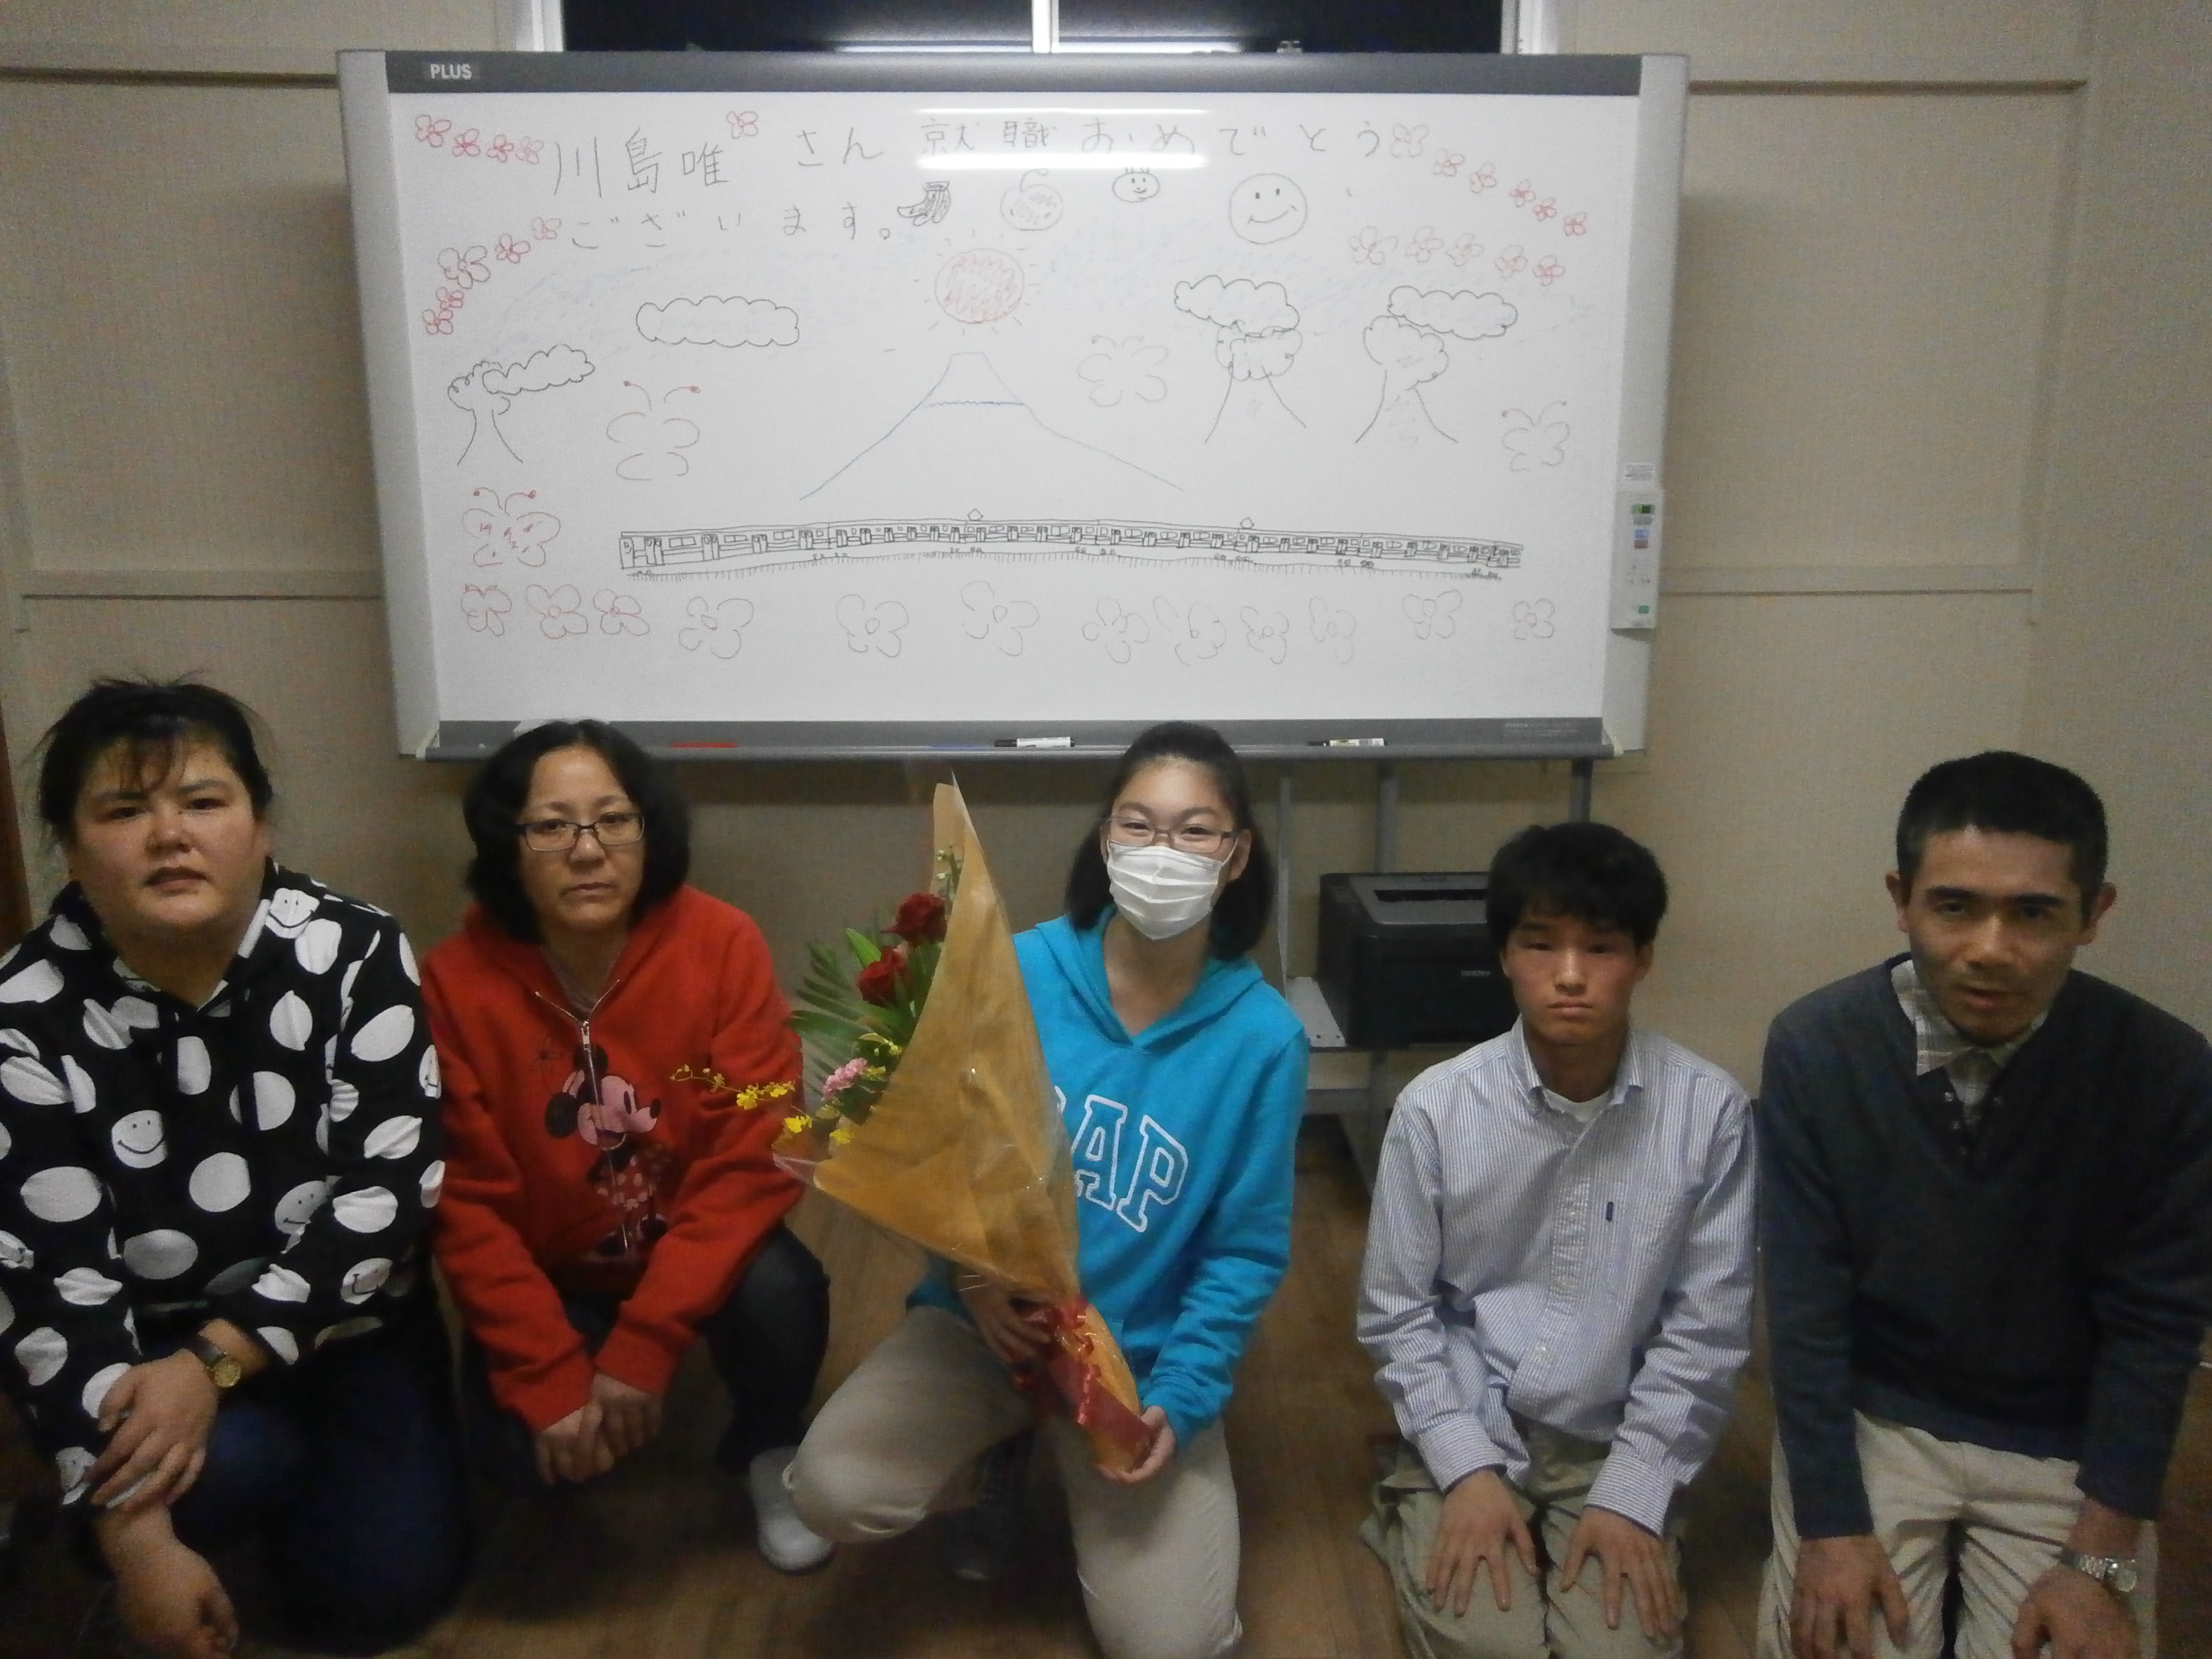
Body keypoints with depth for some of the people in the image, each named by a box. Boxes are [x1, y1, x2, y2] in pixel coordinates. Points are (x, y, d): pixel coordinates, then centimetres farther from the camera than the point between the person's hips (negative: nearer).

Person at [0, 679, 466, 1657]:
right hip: (136, 1343, -1)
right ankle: (219, 1495, 6)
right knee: (230, 1467, -31)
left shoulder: (355, 953, -15)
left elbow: (392, 1190, -16)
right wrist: (136, 1536, -22)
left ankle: (299, 1465, 21)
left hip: (338, 1322, 1)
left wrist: (215, 1361, -26)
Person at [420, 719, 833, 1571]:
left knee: (780, 1295, -30)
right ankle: (573, 1416, 16)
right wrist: (548, 1378, -20)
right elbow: (467, 1203, -13)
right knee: (518, 1447, -22)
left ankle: (767, 1446, 5)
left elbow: (752, 1161, -20)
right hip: (549, 1273, 1)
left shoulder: (722, 945, -20)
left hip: (695, 1250, 0)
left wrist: (642, 1347, -25)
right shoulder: (455, 982, -17)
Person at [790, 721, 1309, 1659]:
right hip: (985, 1319, 1)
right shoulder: (1018, 972, -11)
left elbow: (1246, 1250, -6)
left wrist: (1179, 1397, -17)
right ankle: (990, 1460, 13)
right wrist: (973, 1276, -21)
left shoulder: (1263, 1036, -12)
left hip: (1141, 1357, 0)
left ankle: (1080, 1481, 19)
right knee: (833, 1493, -22)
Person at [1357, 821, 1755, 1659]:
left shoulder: (1710, 1109, -10)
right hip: (1466, 1435, -1)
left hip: (1614, 1448, 1)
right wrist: (1466, 1471, -12)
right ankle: (1423, 1528, 10)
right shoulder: (1435, 1106, -11)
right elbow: (1397, 1314, -3)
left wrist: (1633, 1494, -9)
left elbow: (1707, 1329, -4)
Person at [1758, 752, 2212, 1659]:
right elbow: (1806, 1301, -13)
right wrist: (1831, 1527, -16)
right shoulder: (1814, 1046, -18)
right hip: (1869, 1414, -1)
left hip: (2066, 1443, 1)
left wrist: (2102, 1560, -12)